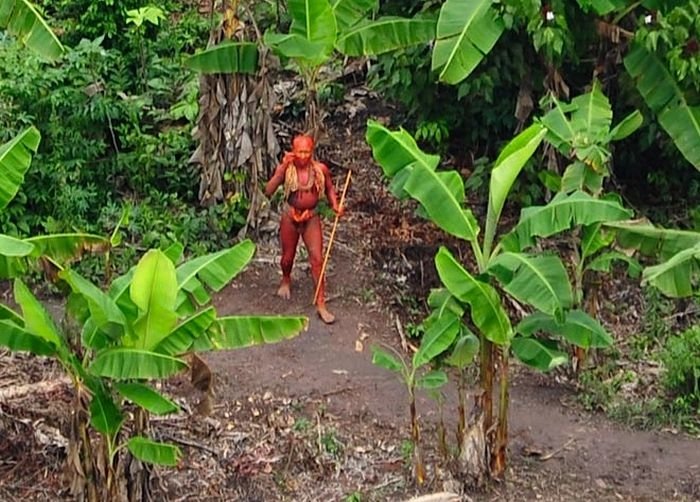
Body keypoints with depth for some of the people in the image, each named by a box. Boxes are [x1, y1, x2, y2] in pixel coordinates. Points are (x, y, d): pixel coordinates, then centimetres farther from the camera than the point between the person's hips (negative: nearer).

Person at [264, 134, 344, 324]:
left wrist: (335, 205, -11)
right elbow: (268, 191, -26)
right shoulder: (286, 168, -15)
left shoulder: (320, 169, -12)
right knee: (288, 257, 16)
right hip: (290, 217, 0)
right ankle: (286, 280, 51)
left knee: (317, 259, -6)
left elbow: (329, 188, 7)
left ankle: (320, 304, 0)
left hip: (312, 218, 0)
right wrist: (283, 167, -32)